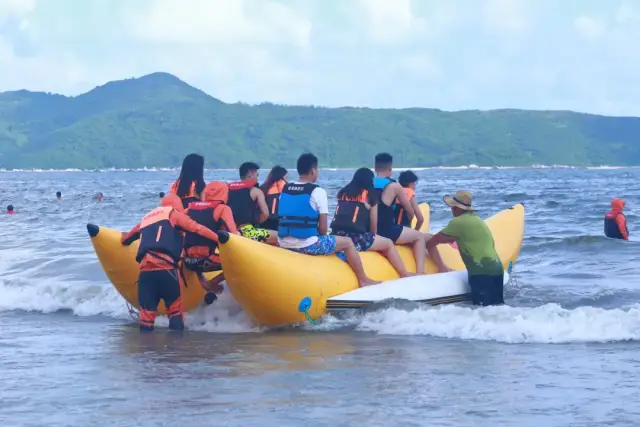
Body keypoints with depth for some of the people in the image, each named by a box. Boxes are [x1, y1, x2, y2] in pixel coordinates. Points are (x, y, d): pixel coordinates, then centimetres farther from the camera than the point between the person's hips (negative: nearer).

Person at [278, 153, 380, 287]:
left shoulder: (285, 189, 8)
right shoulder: (318, 192, -9)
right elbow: (323, 228, -9)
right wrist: (320, 237, 14)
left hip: (284, 244, 6)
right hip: (307, 245, -6)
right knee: (348, 242, 13)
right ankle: (363, 280, 23)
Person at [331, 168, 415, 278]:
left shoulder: (343, 192, 17)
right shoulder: (369, 195, 5)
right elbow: (373, 225, 8)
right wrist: (373, 238, 27)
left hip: (337, 236, 5)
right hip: (355, 237, -5)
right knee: (389, 244, 15)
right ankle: (405, 275, 18)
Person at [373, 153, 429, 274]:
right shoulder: (394, 186, -6)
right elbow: (411, 212, 6)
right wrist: (407, 222, 28)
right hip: (386, 231, -6)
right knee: (420, 237, 15)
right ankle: (420, 272, 0)